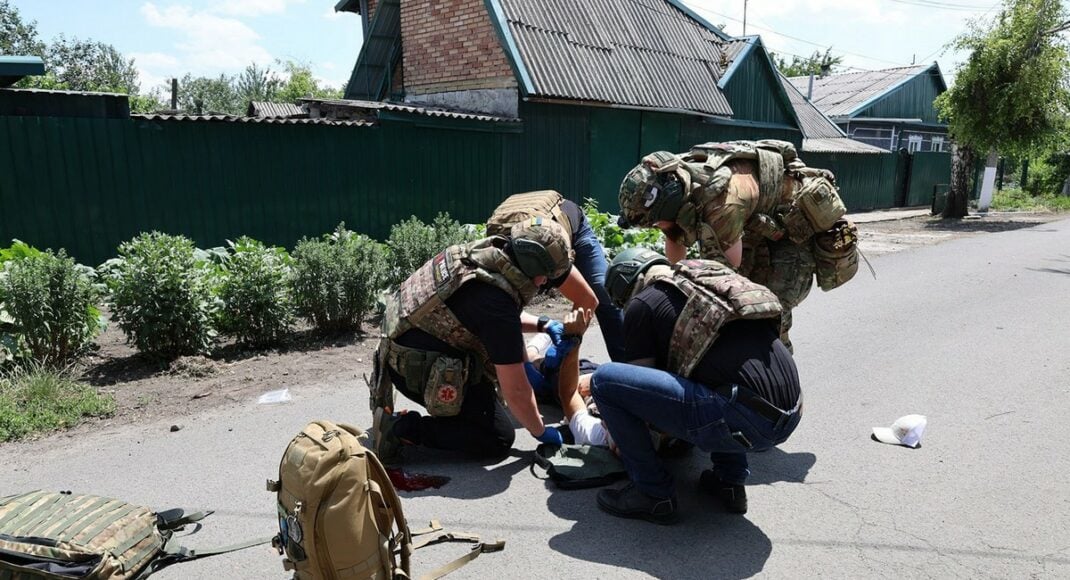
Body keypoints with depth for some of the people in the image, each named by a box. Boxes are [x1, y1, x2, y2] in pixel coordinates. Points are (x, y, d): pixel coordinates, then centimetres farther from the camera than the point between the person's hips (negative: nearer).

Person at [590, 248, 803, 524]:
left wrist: (620, 439, 32)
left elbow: (640, 385, 12)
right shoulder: (713, 278, 26)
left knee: (605, 379, -2)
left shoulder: (641, 304, 4)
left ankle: (654, 494, 9)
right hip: (793, 412, 8)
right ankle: (730, 480, 27)